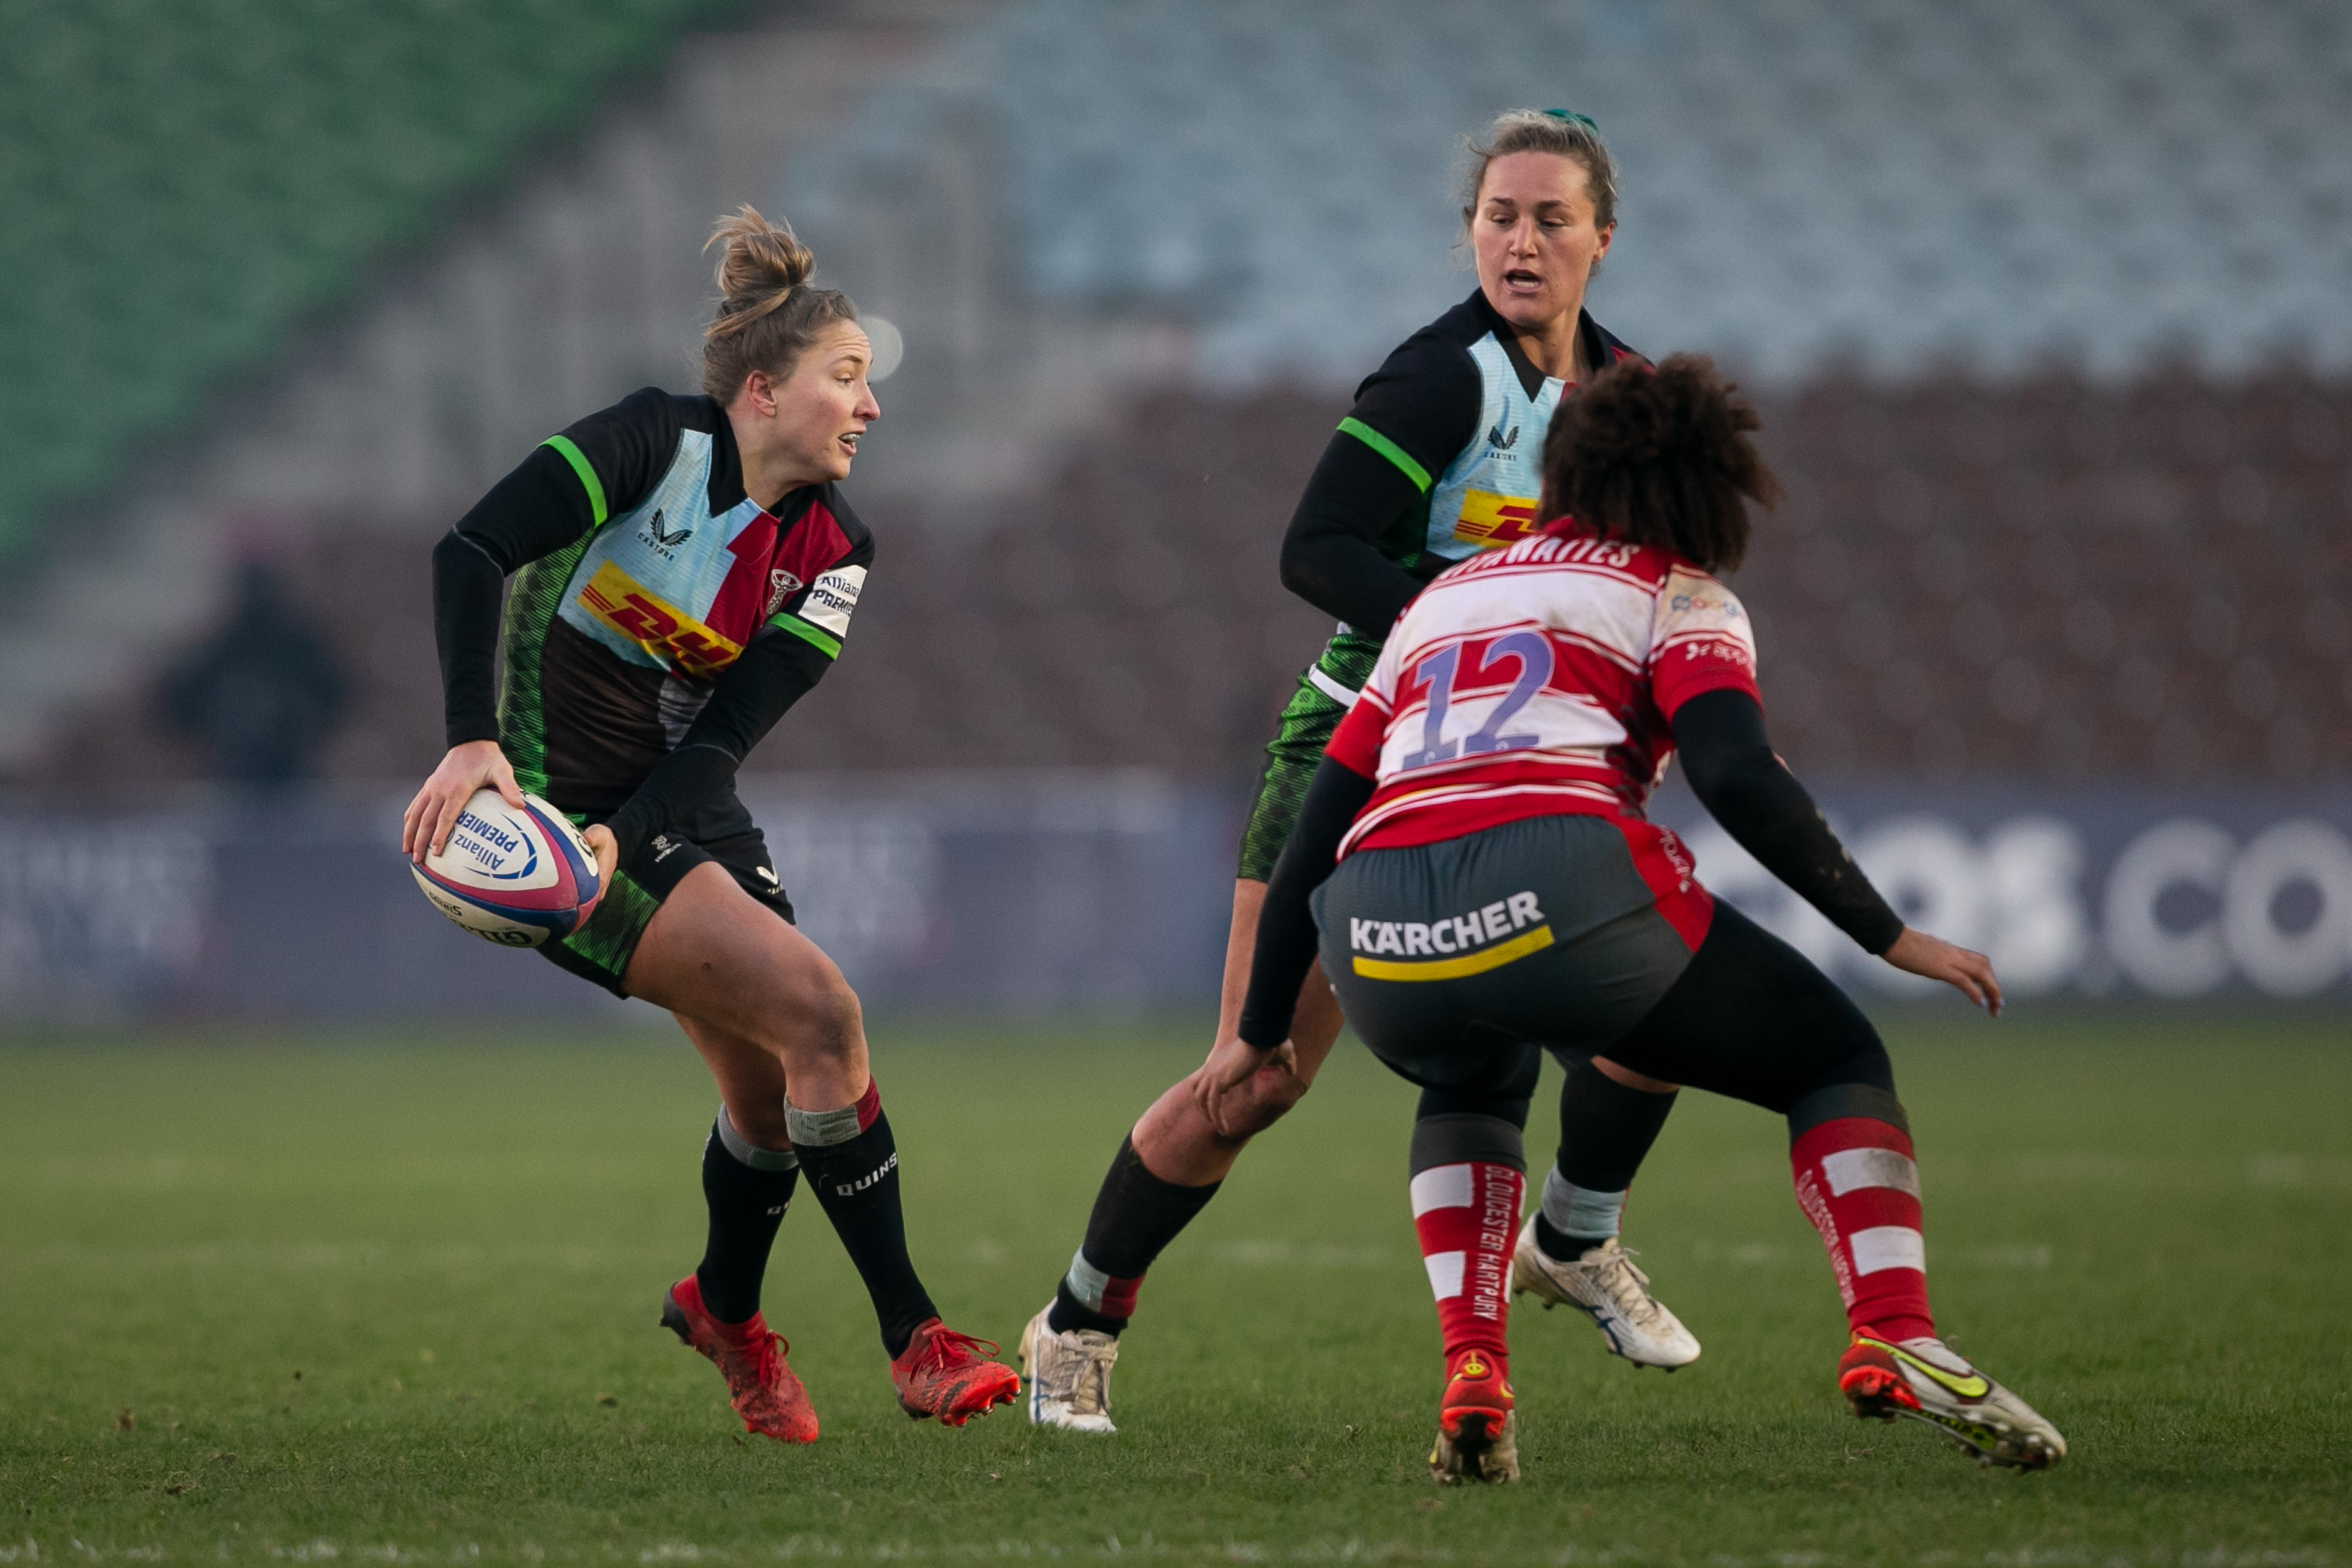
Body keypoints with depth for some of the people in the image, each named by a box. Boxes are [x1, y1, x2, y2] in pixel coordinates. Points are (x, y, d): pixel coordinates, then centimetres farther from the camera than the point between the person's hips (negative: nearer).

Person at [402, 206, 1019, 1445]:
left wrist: (624, 838, -26)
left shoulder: (831, 552, 1)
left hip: (679, 810, 7)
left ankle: (724, 1309, 39)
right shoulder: (658, 441, -16)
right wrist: (472, 740, -34)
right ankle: (914, 1340, -11)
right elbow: (471, 551, -23)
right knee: (819, 1010, -19)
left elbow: (727, 736, -8)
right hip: (553, 803, -7)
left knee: (772, 1087, 7)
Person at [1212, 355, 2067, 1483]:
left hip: (1379, 943, 4)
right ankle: (1891, 1338, -7)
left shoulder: (1438, 600, 33)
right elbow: (1738, 779, -2)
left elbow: (1316, 829, 31)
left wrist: (1262, 1029, 39)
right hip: (1560, 885, -4)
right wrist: (1891, 937, 3)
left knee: (1471, 1090, 38)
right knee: (1836, 1059, 16)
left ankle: (1471, 1384, 16)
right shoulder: (1678, 596, 18)